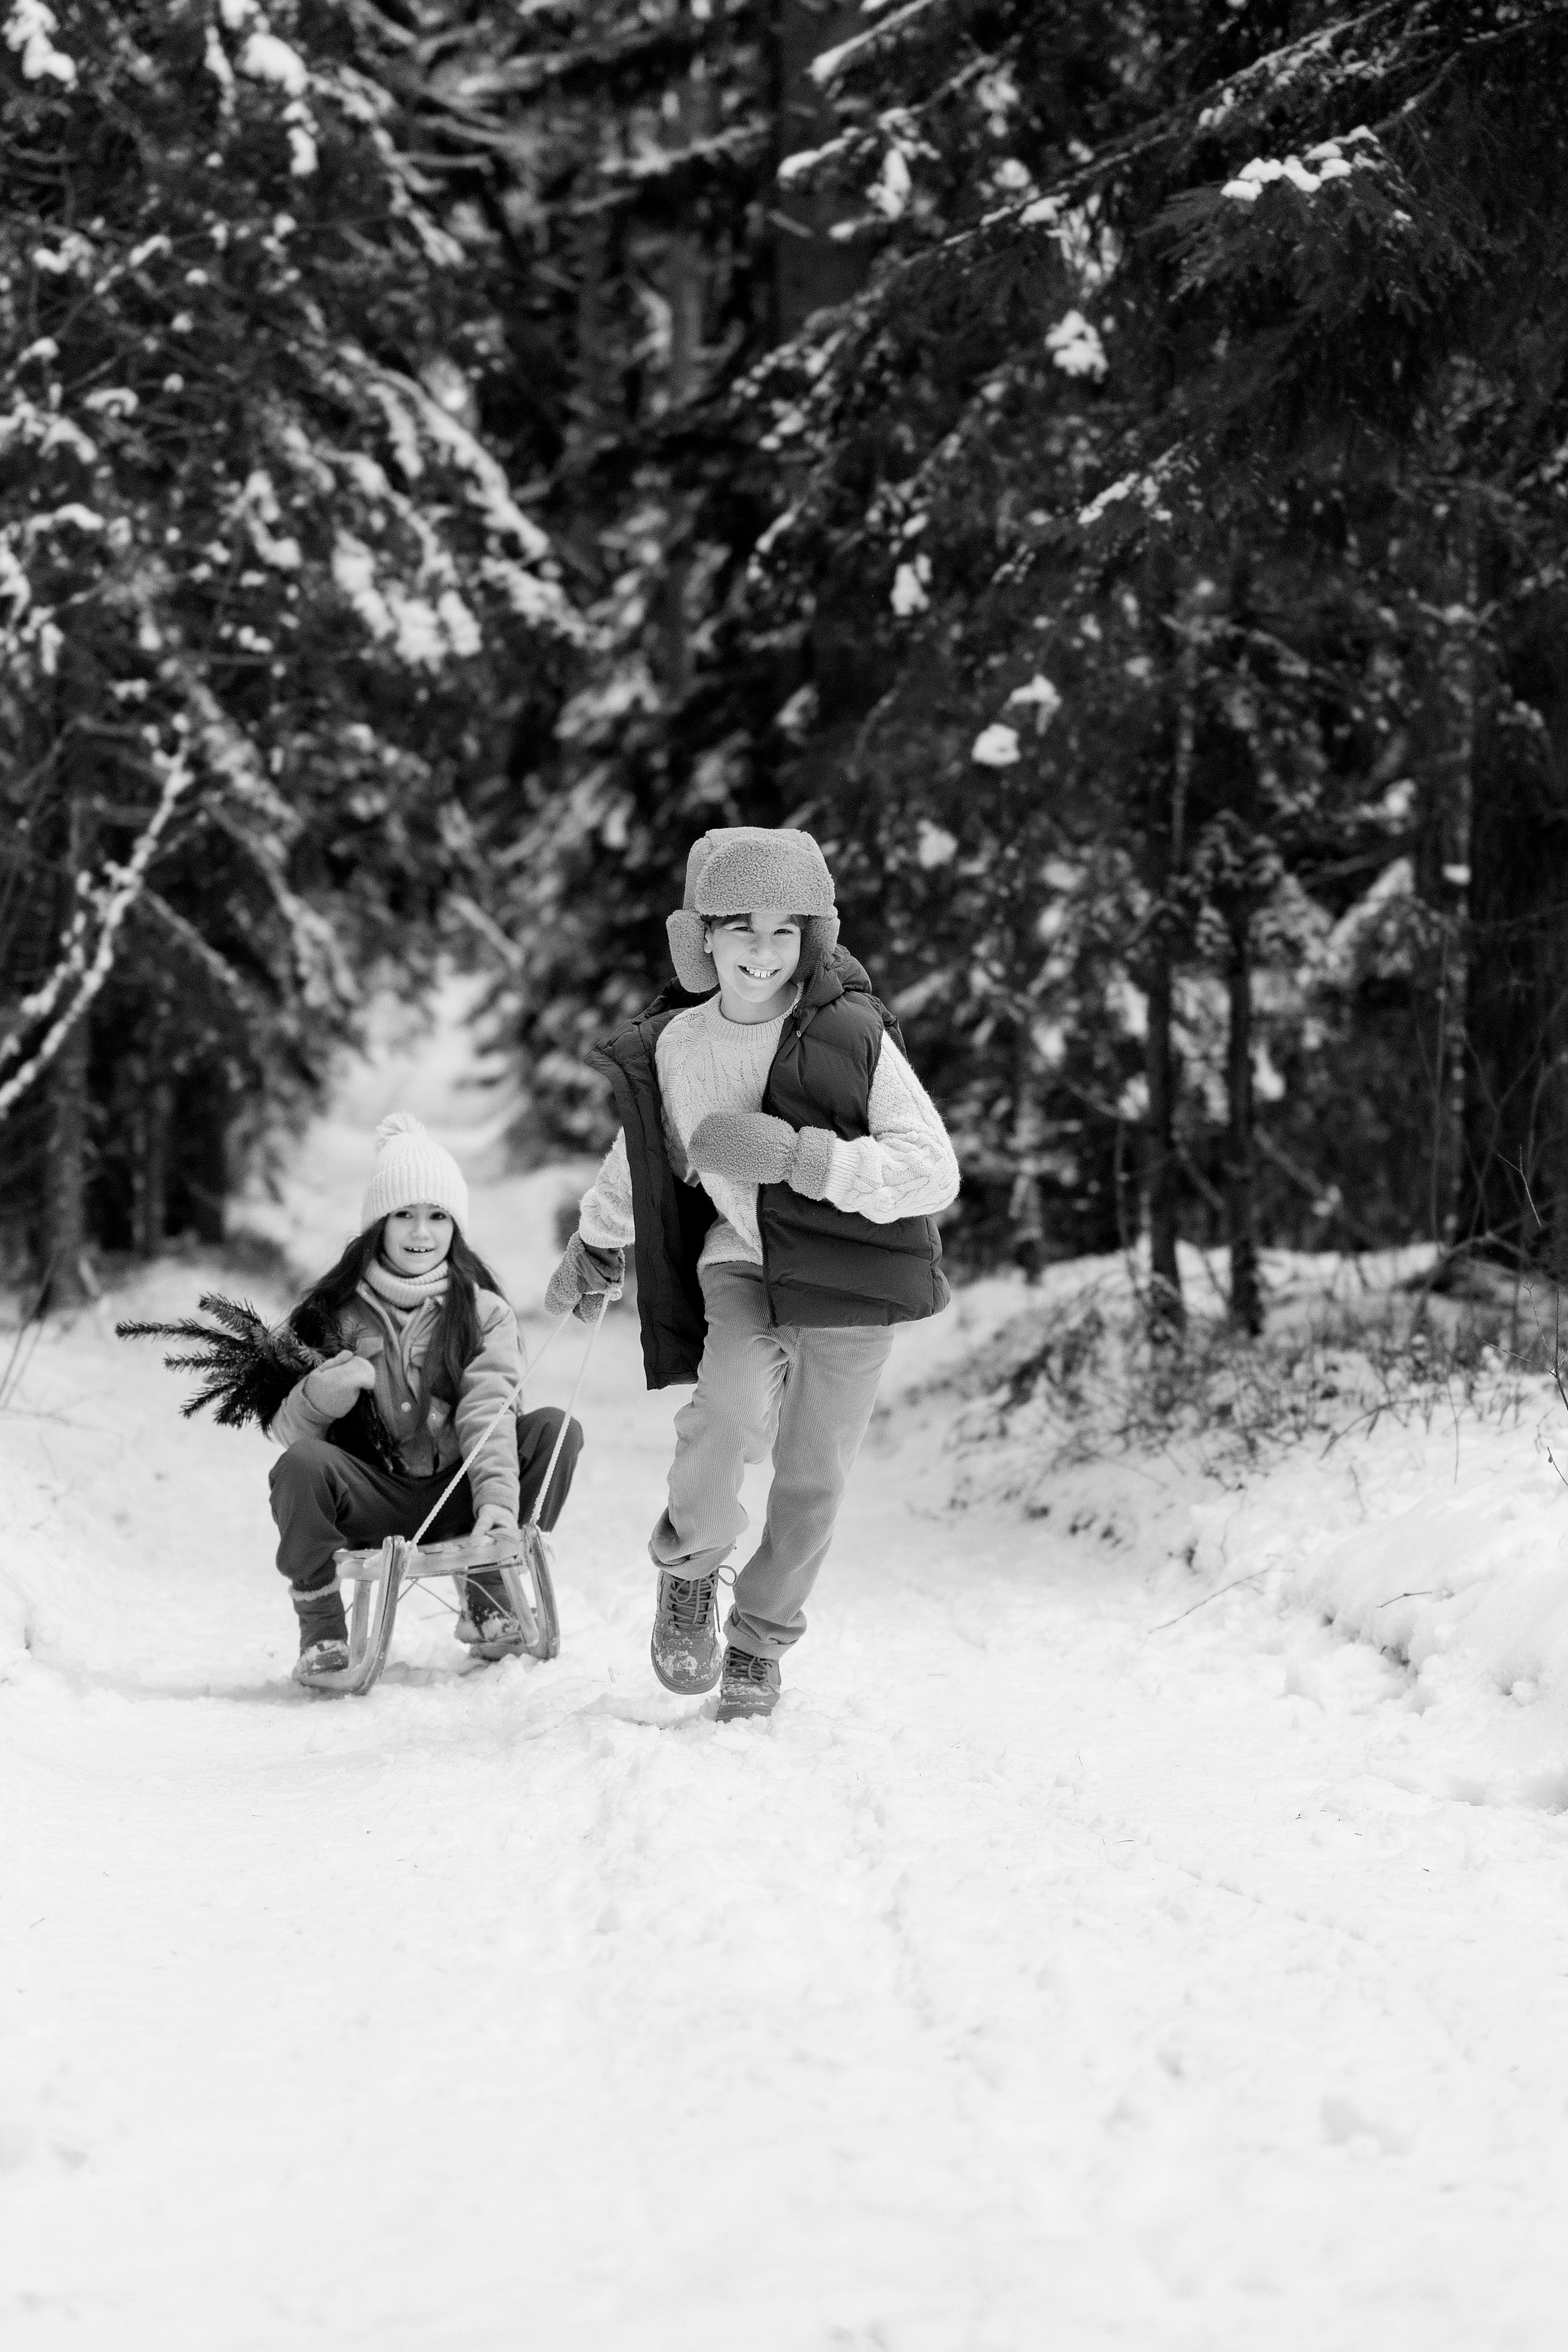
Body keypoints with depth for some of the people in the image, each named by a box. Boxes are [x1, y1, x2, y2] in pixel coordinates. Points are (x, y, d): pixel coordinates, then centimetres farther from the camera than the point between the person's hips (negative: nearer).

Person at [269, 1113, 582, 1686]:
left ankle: (489, 1598, -2)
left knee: (555, 1430, -18)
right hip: (370, 1500, -2)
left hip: (455, 1499, 2)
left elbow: (487, 1413, -12)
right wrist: (321, 1394, -26)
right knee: (300, 1466, -32)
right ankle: (321, 1630, -10)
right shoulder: (336, 1311, 0)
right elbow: (288, 1432, -5)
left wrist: (498, 1498, -29)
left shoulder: (481, 1310, 3)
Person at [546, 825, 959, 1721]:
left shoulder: (853, 1038, -16)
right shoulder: (677, 1046, -4)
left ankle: (761, 1641, 28)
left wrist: (799, 1155, -29)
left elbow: (935, 1170, -19)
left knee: (813, 1479, 5)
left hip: (850, 1278, -1)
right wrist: (593, 1248, 29)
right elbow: (642, 1158, 16)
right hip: (743, 1263, 1)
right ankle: (689, 1568, 4)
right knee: (728, 1418, -25)